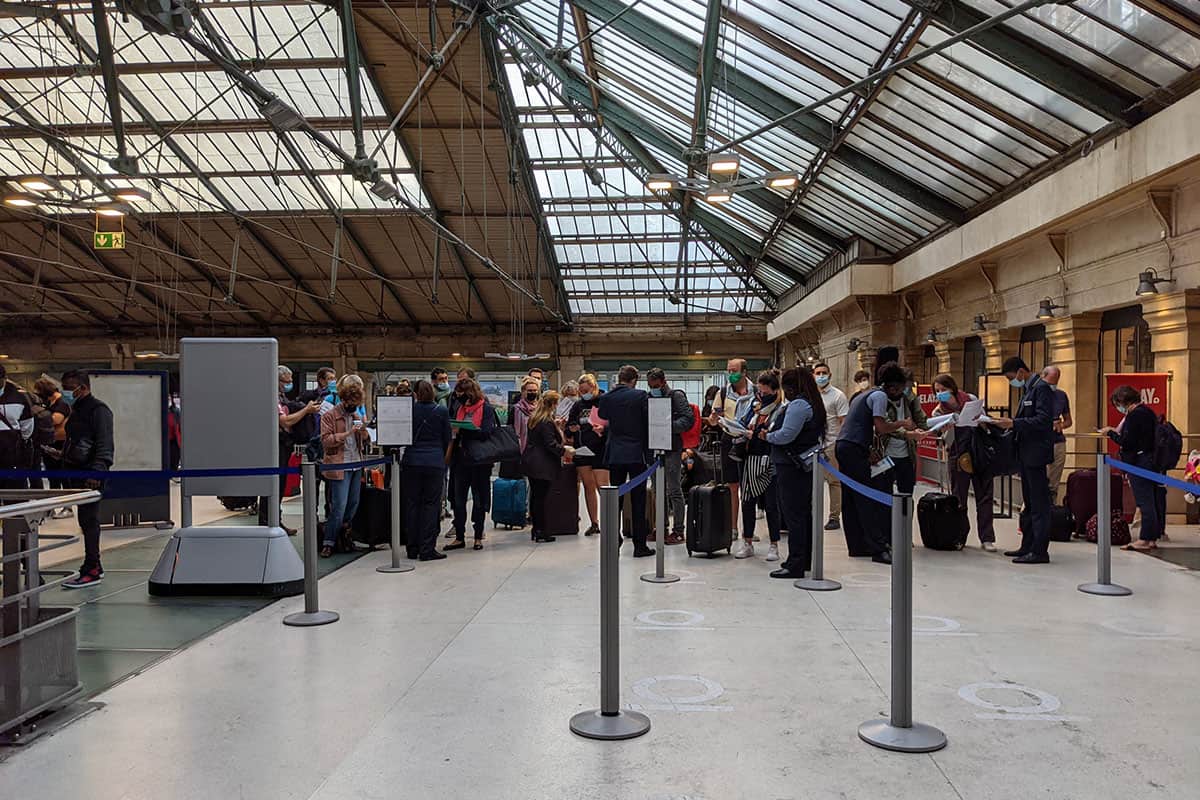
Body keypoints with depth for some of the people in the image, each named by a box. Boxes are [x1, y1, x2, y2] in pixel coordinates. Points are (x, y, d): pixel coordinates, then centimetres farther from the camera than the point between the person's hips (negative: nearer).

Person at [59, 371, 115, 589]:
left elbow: (105, 445, -18)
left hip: (91, 474, -10)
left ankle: (92, 570, -5)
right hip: (77, 472, 10)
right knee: (85, 519, 12)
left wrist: (97, 471, -25)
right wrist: (64, 455, 17)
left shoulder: (98, 409, -11)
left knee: (89, 519, -9)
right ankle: (94, 566, 19)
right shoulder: (77, 410, 19)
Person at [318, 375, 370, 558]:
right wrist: (347, 433, -21)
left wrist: (364, 431, -1)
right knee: (339, 506, -9)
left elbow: (365, 442, 21)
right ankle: (328, 543, -1)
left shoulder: (357, 416, 17)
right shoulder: (329, 416, -4)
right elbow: (325, 440, -13)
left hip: (356, 466, 7)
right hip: (339, 466, -7)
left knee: (353, 504, 10)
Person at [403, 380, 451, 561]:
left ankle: (412, 548, 14)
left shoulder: (410, 409, -2)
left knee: (412, 504, 10)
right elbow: (447, 438, 5)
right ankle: (427, 549, 0)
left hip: (411, 462, 2)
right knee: (431, 505, 2)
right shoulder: (442, 411, -3)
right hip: (435, 463, -1)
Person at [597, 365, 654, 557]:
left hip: (614, 454, 3)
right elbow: (648, 423, -7)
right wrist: (648, 451, 3)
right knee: (638, 500, 1)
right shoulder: (640, 396, -9)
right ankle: (640, 545, 3)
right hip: (636, 454, -3)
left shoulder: (607, 398, 0)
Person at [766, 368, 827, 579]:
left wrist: (767, 436, -5)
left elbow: (786, 435, -22)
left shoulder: (798, 405, -16)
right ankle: (807, 559, 25)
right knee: (805, 513, 16)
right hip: (806, 466, 10)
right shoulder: (813, 404, 17)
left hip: (792, 467, -10)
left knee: (793, 515, -6)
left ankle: (795, 564, -2)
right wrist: (771, 432, 13)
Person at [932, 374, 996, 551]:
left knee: (984, 496, 1)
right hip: (958, 456, -1)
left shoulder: (971, 399, 1)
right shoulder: (938, 412, -3)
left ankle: (987, 538, 6)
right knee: (959, 498, 5)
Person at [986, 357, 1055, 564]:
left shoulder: (1041, 388, -13)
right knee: (1029, 503, 15)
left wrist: (1014, 423, -22)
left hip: (1036, 452, -10)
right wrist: (1008, 424, 6)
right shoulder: (1027, 389, 17)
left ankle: (1040, 551, -4)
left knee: (1039, 504, -6)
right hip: (1026, 453, 10)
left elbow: (1043, 420, -22)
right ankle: (1028, 546, 23)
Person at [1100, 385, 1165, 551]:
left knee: (1144, 501, -6)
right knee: (1155, 500, 10)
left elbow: (1127, 442, -19)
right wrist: (1116, 432, 12)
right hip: (1153, 461, 9)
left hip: (1139, 462, -9)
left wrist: (1110, 433, -5)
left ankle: (1145, 539, -2)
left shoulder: (1134, 415, -16)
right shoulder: (1148, 412, 13)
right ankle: (1153, 537, 16)